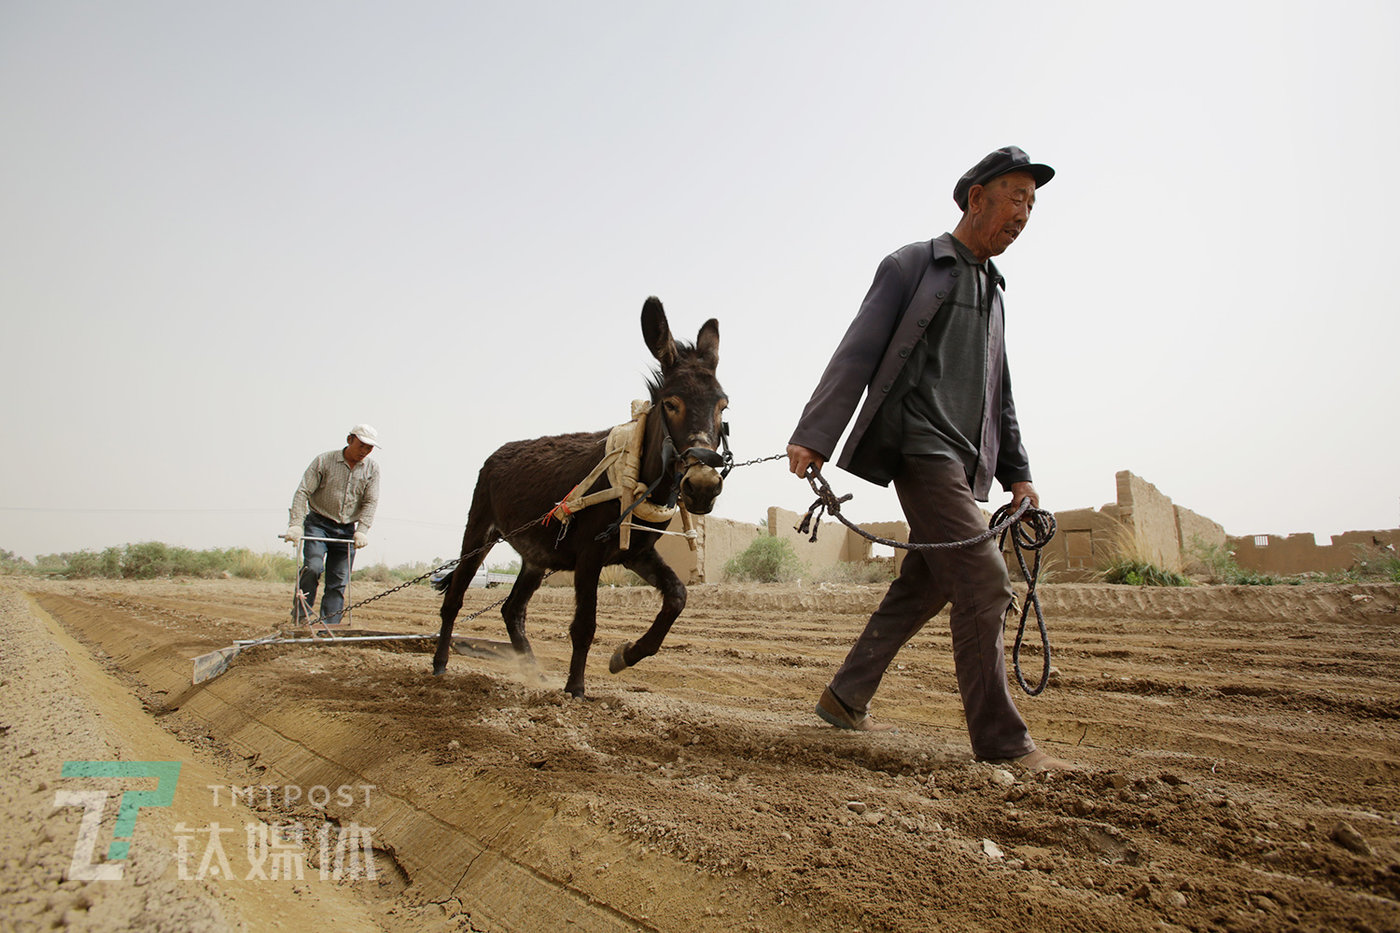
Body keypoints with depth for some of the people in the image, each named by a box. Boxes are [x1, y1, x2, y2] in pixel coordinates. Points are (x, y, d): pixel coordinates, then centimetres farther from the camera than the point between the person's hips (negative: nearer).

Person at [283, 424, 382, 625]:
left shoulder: (372, 469, 2)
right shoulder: (324, 461, -5)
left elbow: (371, 502, -2)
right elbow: (302, 492, -8)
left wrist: (362, 530, -14)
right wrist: (296, 524, -18)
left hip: (347, 531, 3)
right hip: (318, 524, -3)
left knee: (339, 582, 0)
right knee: (313, 567, -21)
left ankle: (329, 626, 5)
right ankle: (300, 613, -2)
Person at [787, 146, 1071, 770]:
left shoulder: (991, 290, 24)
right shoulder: (911, 266, 3)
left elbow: (998, 395, 26)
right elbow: (857, 354, -7)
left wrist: (1016, 472, 19)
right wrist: (814, 436, -16)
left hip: (966, 463, 9)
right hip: (921, 447, -8)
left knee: (925, 586, 9)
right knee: (984, 583, -13)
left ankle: (845, 698, 21)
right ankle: (1001, 740, -4)